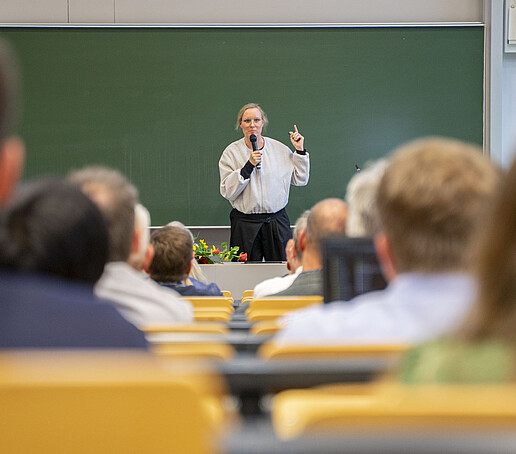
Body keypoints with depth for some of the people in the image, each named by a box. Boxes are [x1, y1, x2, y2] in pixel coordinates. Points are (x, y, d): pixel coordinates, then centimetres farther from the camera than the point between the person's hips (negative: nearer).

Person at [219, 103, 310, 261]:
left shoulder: (280, 149, 6)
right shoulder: (231, 152, 0)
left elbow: (300, 180, 9)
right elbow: (227, 192, -9)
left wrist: (300, 151, 2)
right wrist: (249, 165, -16)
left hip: (277, 221, 2)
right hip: (245, 223, -1)